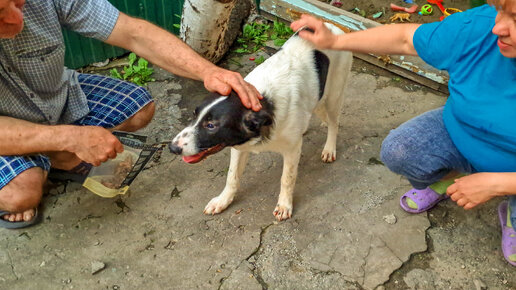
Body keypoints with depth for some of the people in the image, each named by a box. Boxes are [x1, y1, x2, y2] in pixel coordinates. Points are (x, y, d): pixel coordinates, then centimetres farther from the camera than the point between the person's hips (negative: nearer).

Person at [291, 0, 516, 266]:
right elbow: (405, 39, -10)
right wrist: (335, 41, -9)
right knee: (396, 150, -23)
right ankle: (445, 179, 13)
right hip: (459, 132, 2)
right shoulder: (481, 26, -24)